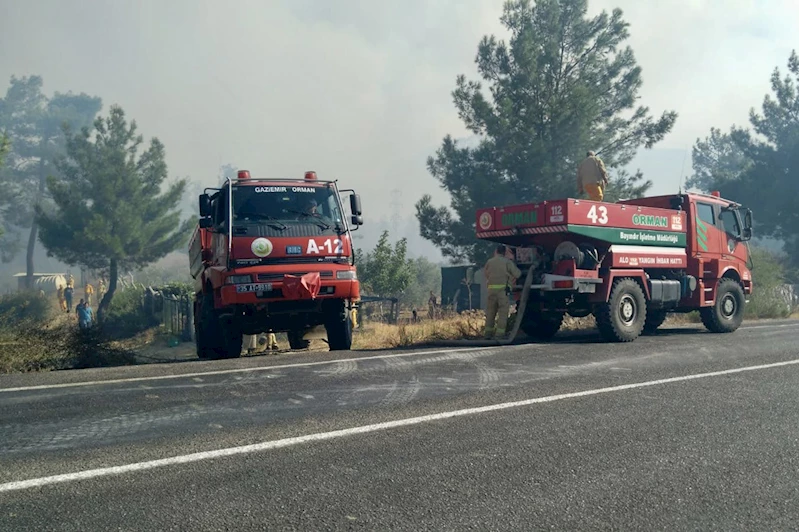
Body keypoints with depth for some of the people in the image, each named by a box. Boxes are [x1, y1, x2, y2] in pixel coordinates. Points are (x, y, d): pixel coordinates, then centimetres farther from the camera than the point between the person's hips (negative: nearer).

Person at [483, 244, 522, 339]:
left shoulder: (489, 262, 10)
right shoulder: (507, 262, 0)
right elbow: (517, 274, -1)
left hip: (491, 288, 4)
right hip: (503, 289, -4)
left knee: (490, 311, 12)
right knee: (503, 312, -1)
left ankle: (488, 333, 13)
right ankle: (499, 334, -5)